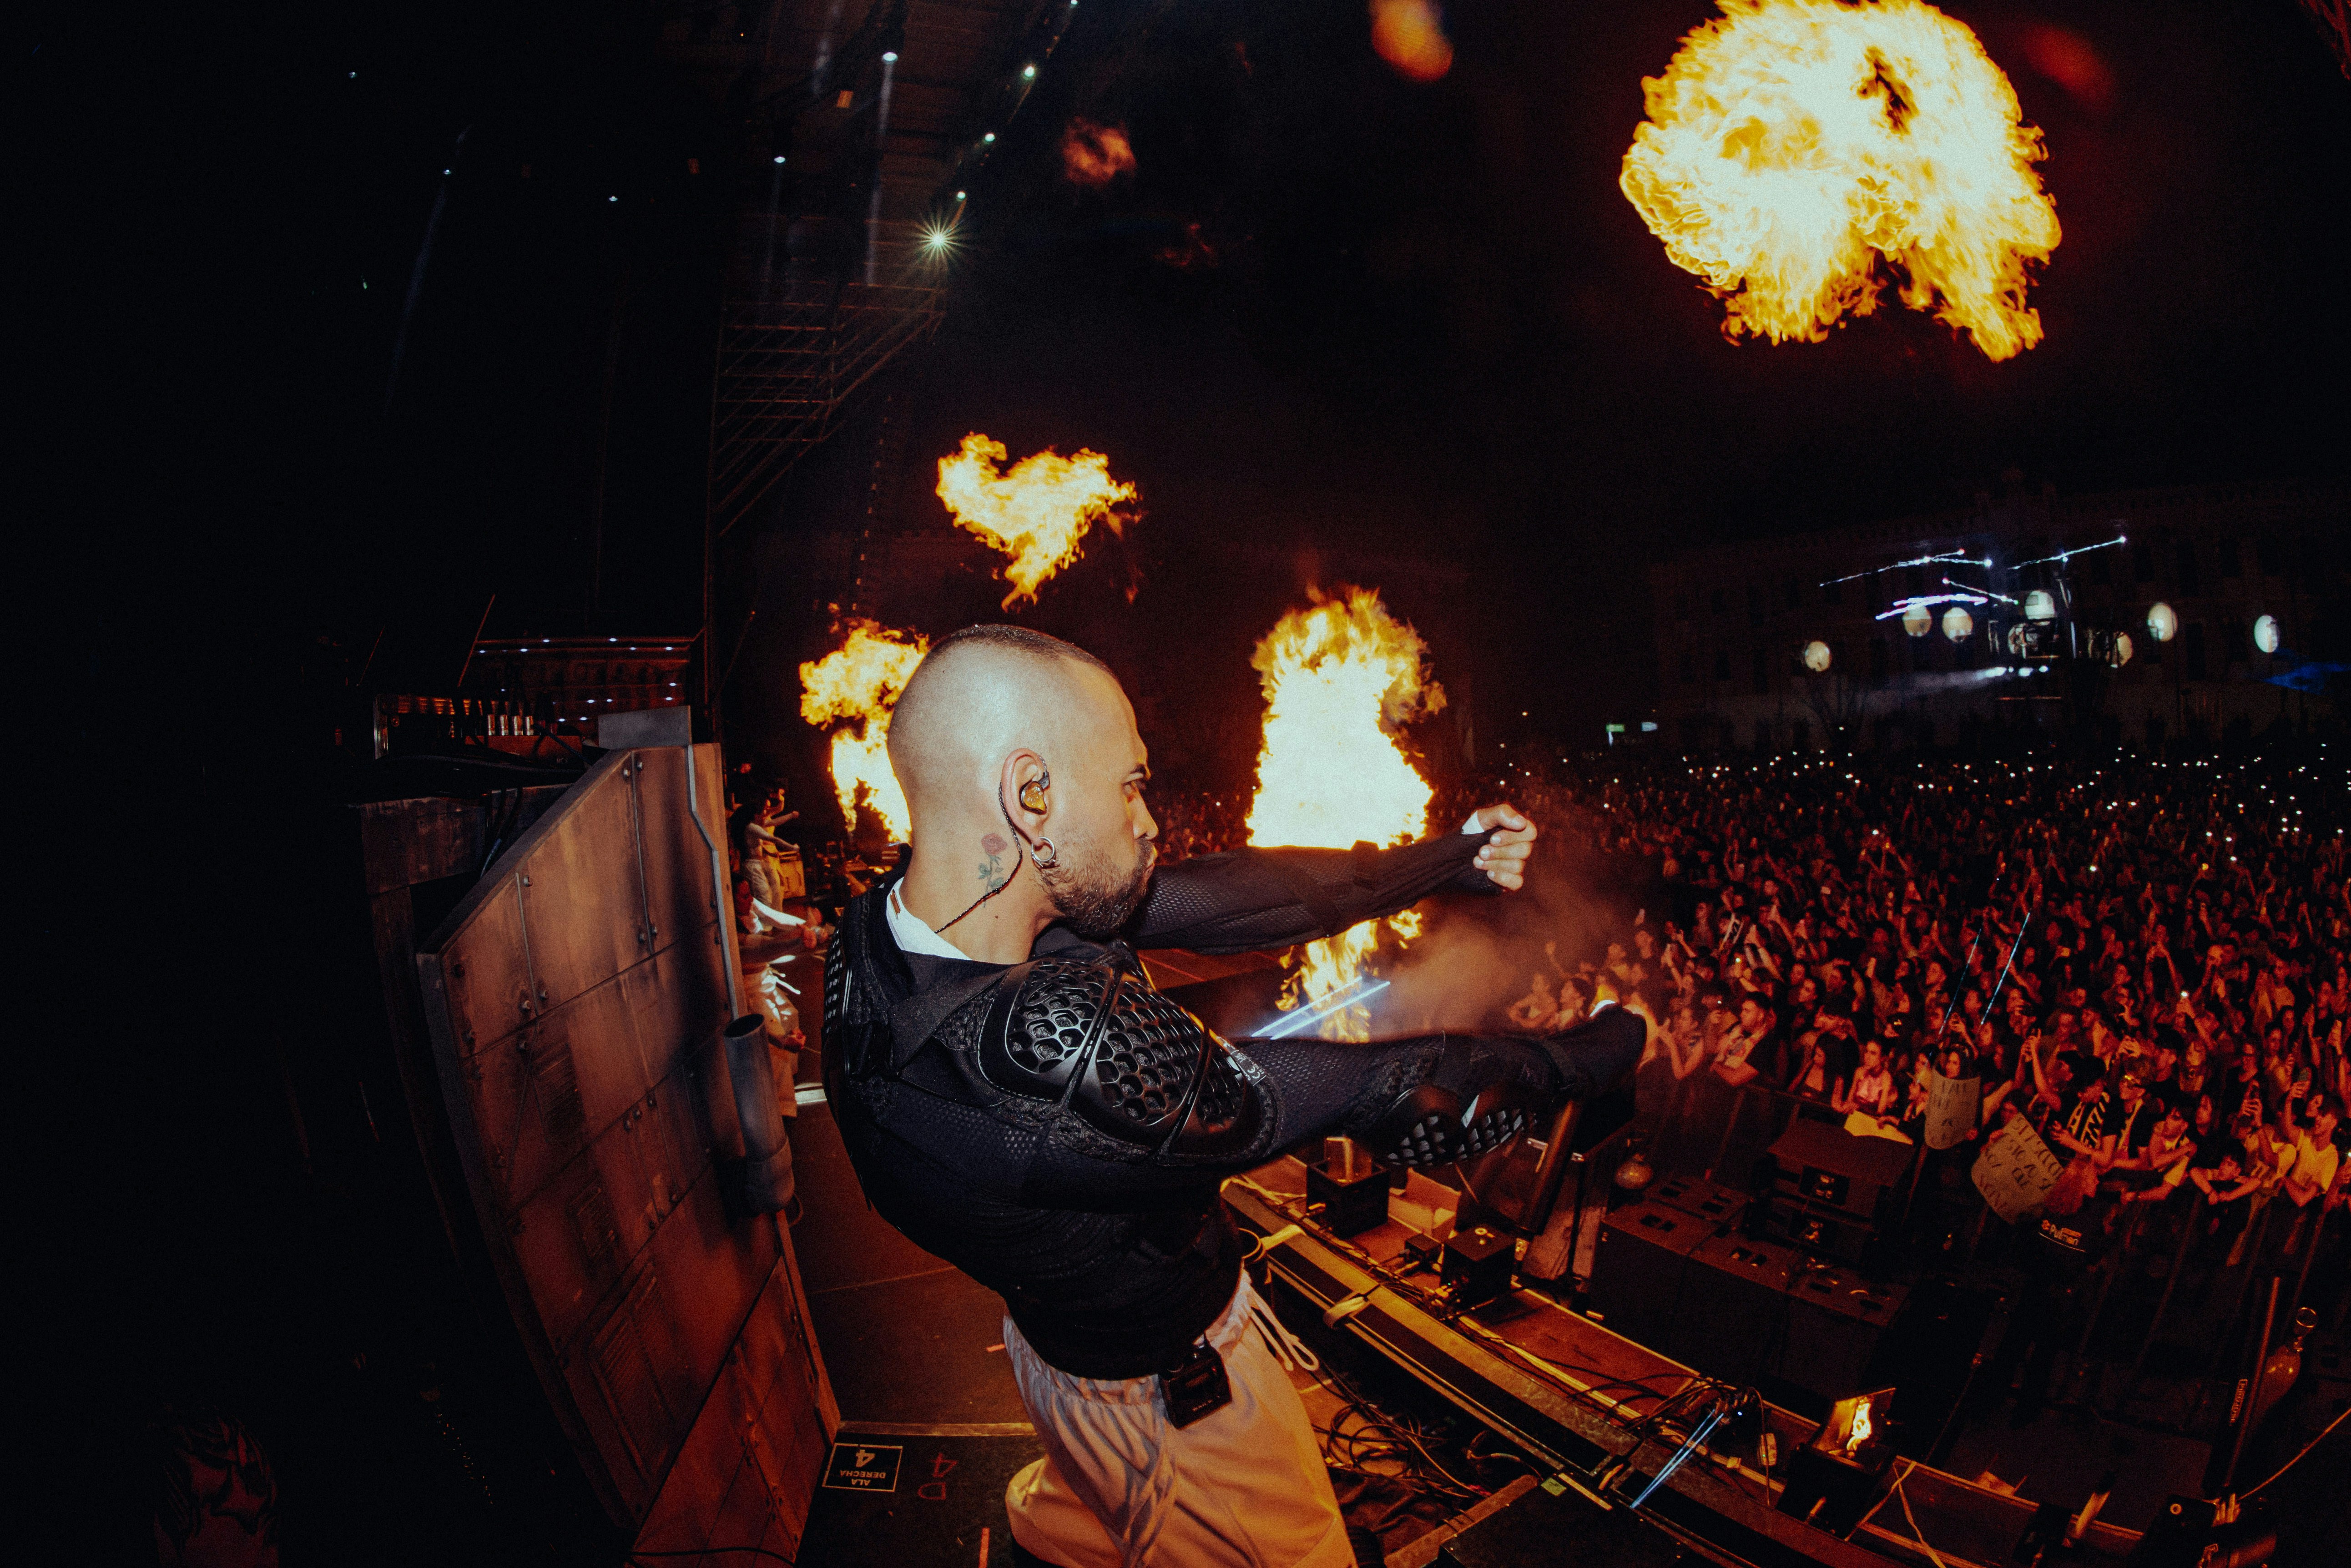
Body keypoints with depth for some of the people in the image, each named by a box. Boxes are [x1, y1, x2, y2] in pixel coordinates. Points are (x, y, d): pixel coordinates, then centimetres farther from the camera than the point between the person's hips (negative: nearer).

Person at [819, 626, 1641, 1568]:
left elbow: (1215, 900, -12)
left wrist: (1443, 862, -5)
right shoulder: (1051, 1041, -43)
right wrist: (1594, 1054, -14)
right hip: (1173, 1392, -7)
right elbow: (1391, 1098, -31)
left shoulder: (900, 918, -18)